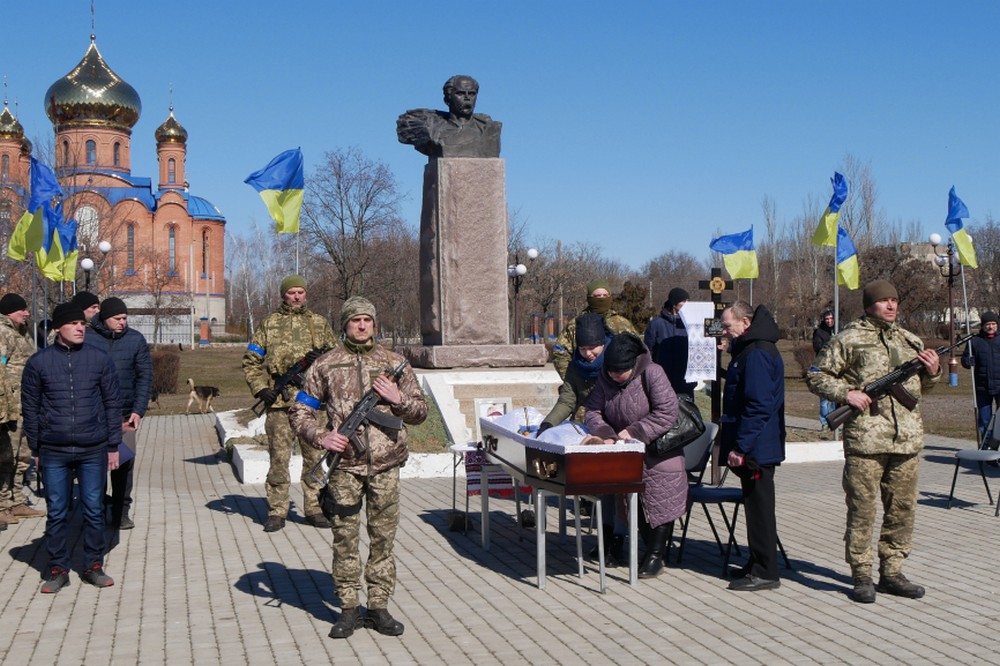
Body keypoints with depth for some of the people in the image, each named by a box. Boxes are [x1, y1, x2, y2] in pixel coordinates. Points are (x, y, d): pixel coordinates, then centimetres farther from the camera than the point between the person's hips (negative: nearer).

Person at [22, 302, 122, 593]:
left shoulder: (100, 359, 1)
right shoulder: (38, 362, 0)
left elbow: (112, 404, 5)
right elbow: (30, 408, 6)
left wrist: (113, 446, 3)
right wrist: (35, 450, 5)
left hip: (93, 450, 0)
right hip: (53, 452, 0)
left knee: (94, 511, 6)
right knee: (56, 513, 6)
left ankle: (94, 566, 19)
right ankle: (58, 569, 19)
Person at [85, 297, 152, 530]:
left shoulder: (136, 339, 1)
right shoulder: (87, 338, -3)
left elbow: (145, 376, 2)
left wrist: (138, 410, -7)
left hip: (124, 413, 1)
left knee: (125, 462, 4)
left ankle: (121, 512, 15)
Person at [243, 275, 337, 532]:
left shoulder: (319, 323, 12)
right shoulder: (269, 324, 9)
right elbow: (251, 361, 10)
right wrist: (260, 388, -4)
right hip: (279, 403, -1)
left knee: (315, 457, 5)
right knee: (279, 458, 1)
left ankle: (314, 509, 15)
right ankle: (276, 512, 10)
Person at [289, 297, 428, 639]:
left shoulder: (394, 363, 9)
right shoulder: (326, 364, 5)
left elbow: (420, 412, 14)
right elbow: (299, 412, 8)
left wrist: (398, 399, -6)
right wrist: (321, 437, -8)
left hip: (386, 464, 1)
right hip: (345, 464, -1)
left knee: (383, 537, 6)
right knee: (345, 537, 2)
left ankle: (379, 607, 16)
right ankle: (349, 609, 13)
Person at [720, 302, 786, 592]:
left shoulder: (757, 354, -18)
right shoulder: (749, 350, 15)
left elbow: (758, 406, -24)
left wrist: (740, 446, -22)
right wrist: (737, 444, 20)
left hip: (756, 448, -10)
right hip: (757, 446, 10)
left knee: (759, 506, -3)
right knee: (757, 504, 16)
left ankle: (765, 573, 4)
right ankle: (759, 565, 26)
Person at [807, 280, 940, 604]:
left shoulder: (911, 341, 16)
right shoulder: (849, 339, -1)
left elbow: (919, 386, 26)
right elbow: (816, 376, 1)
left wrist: (932, 373, 6)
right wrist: (845, 393, -12)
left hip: (908, 439, 6)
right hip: (865, 439, -5)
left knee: (903, 509, 10)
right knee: (862, 509, -1)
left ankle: (891, 573, 22)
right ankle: (862, 576, 9)